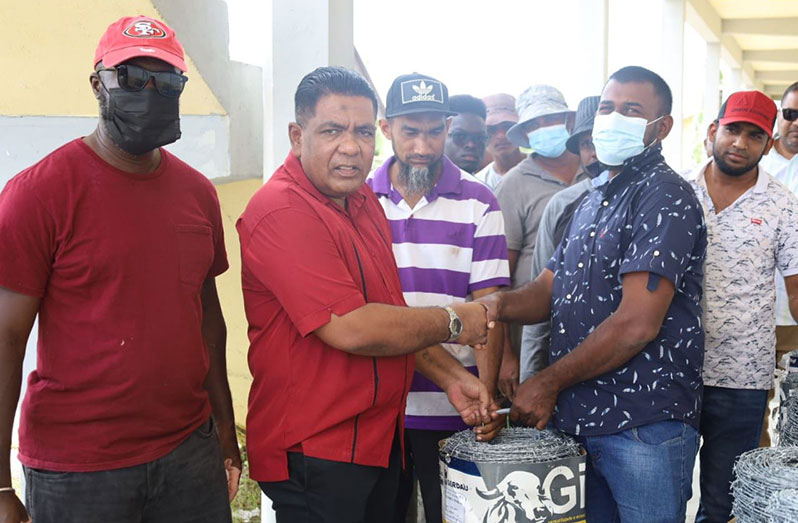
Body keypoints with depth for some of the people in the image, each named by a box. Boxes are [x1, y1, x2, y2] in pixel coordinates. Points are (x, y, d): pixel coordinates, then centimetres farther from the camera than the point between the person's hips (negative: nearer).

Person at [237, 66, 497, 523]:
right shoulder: (282, 212, -20)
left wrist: (452, 377, 7)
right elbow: (350, 329, -26)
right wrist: (451, 323, -12)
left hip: (383, 435, 9)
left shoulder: (362, 199, 9)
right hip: (314, 453, -8)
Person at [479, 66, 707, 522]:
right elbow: (551, 287, 13)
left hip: (644, 428, -8)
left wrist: (549, 382, -13)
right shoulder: (595, 198, 16)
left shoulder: (666, 197, -13)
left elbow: (638, 323, -21)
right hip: (578, 419, 8)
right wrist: (501, 305, -10)